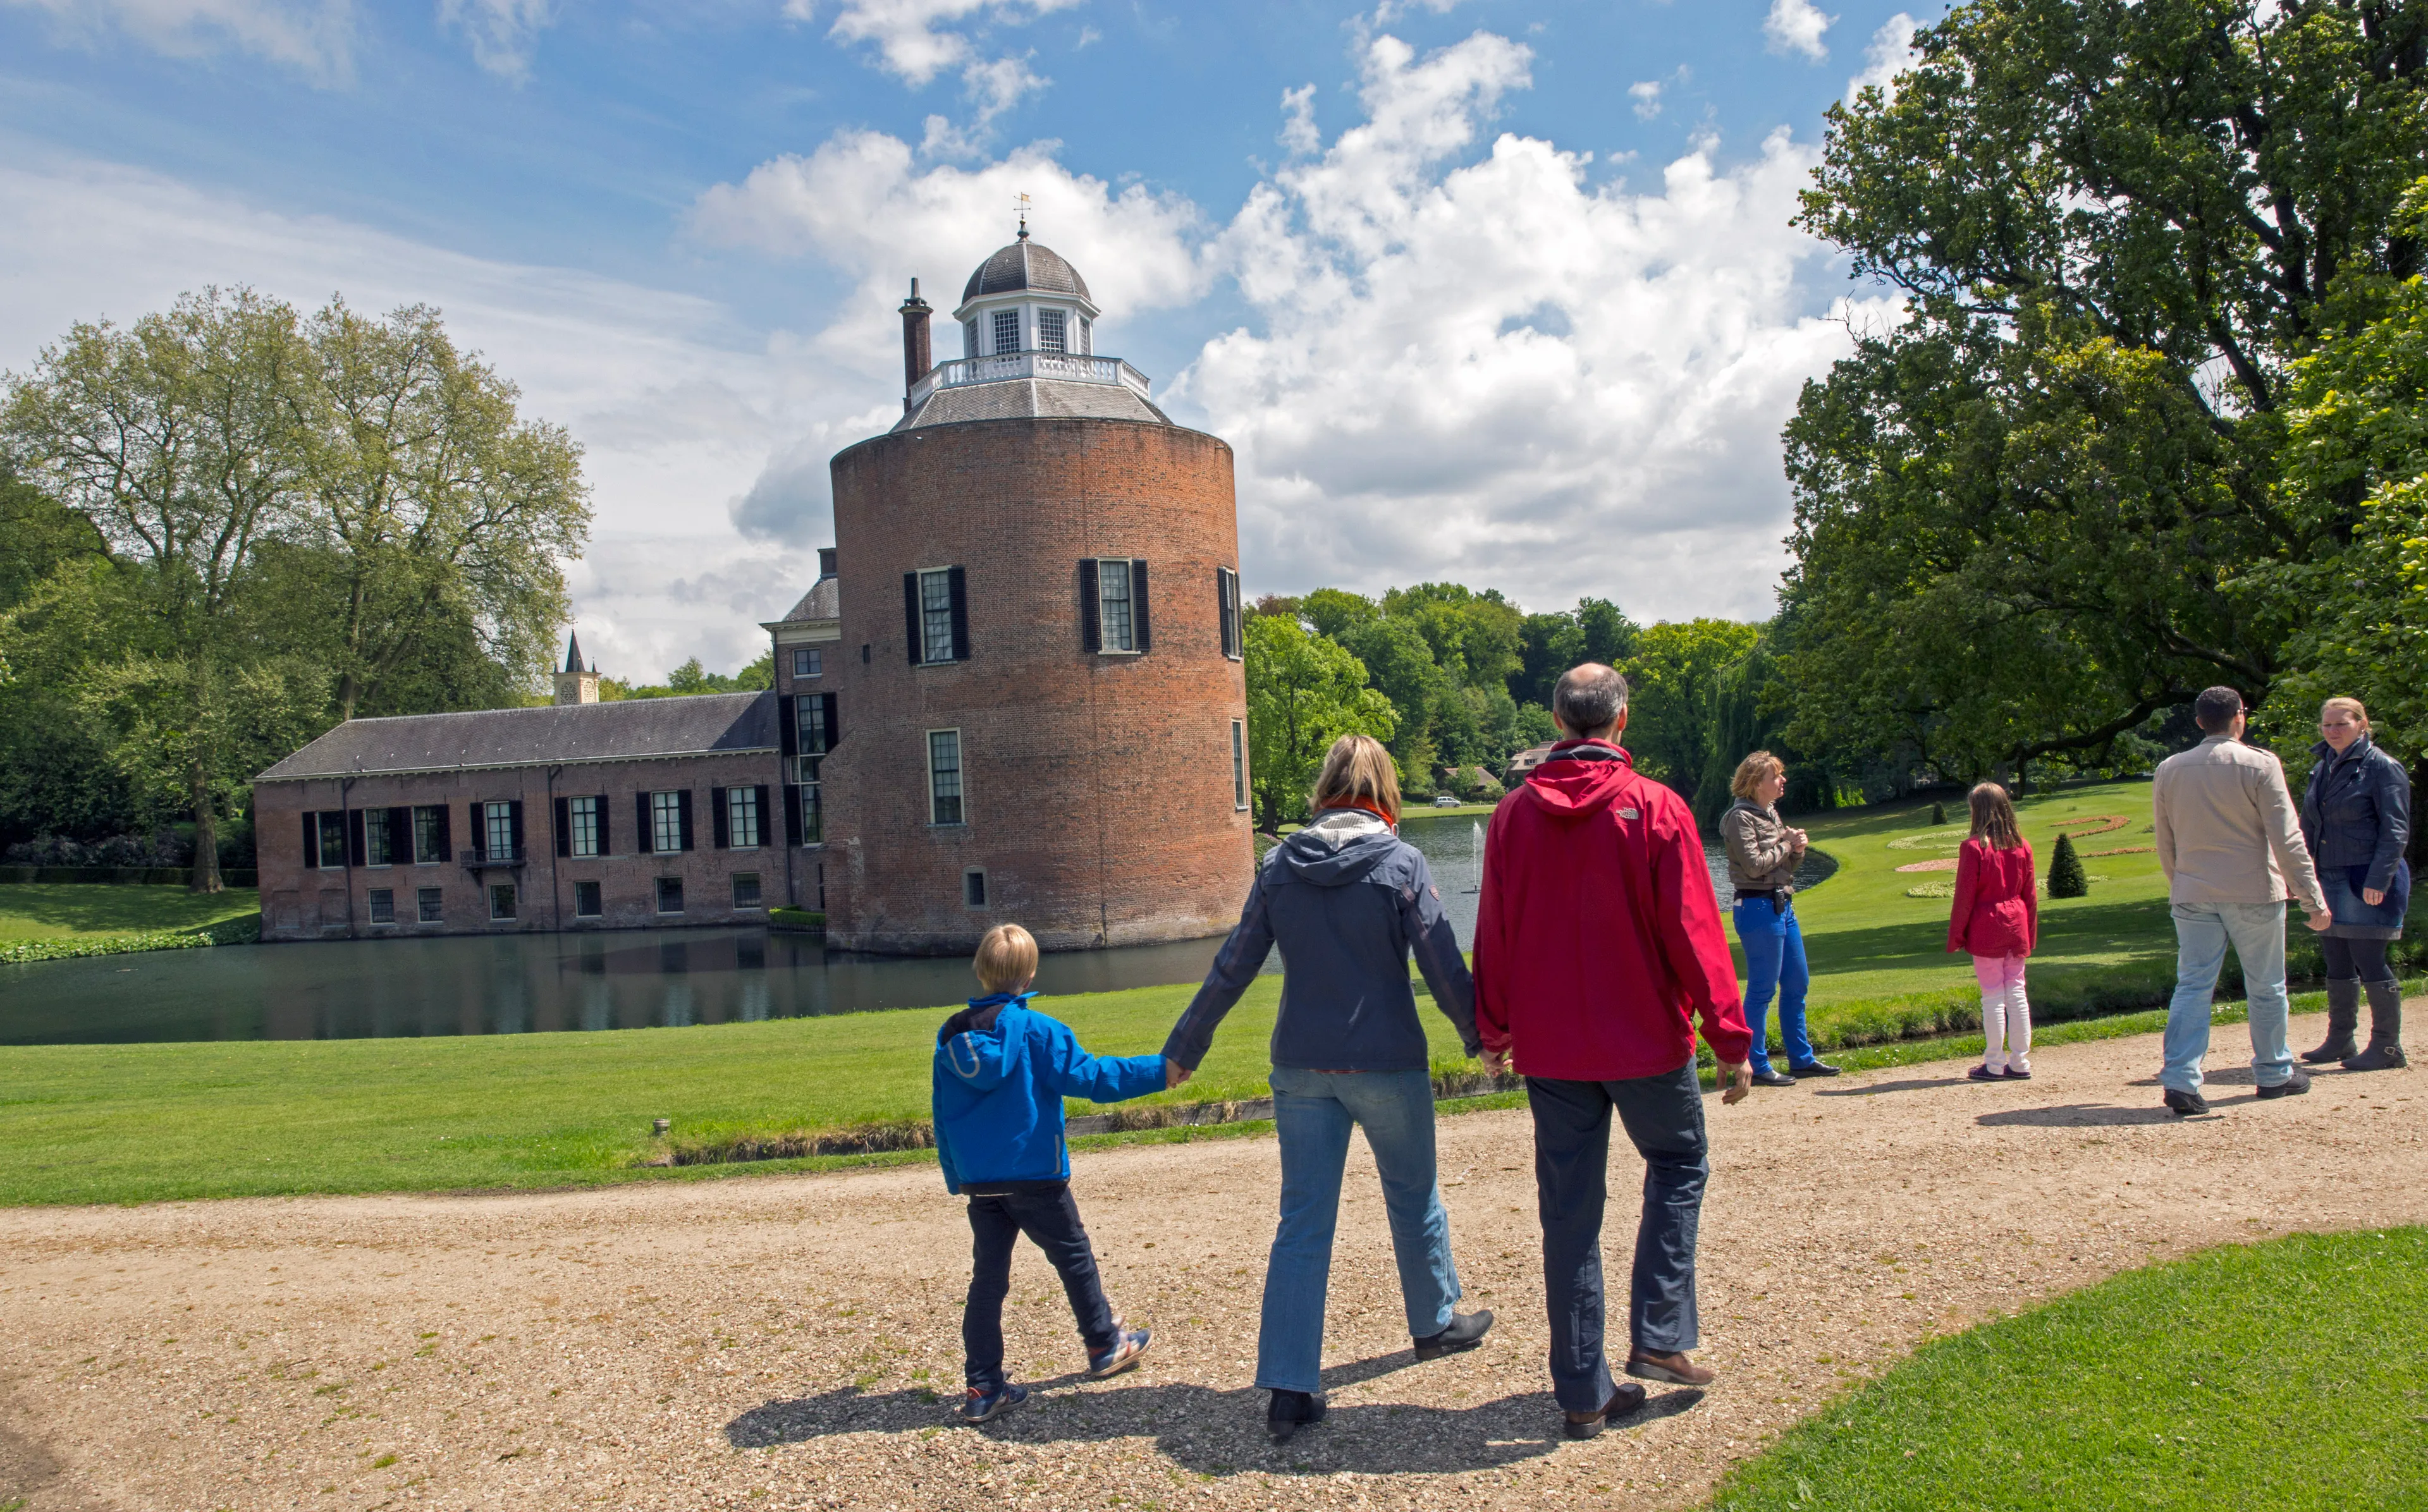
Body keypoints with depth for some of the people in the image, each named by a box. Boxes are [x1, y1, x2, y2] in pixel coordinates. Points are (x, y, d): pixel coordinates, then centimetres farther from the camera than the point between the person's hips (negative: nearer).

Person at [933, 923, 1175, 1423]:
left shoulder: (951, 1038, 4)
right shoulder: (1036, 1030, -13)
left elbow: (943, 1116, 10)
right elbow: (1088, 1076, -15)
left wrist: (956, 1177, 19)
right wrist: (1158, 1071, -8)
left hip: (980, 1183, 5)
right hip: (1034, 1175, -4)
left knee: (988, 1277, 7)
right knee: (1074, 1257, 14)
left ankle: (982, 1386, 6)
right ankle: (1105, 1346, 29)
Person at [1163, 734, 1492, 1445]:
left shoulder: (1280, 865, 0)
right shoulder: (1401, 863, -9)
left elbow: (1233, 968, 2)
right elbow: (1444, 968, -8)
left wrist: (1183, 1048, 12)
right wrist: (1482, 1035, 8)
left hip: (1302, 1067, 2)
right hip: (1389, 1065, -2)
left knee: (1302, 1223, 5)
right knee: (1414, 1198, 20)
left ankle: (1289, 1389, 3)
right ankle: (1436, 1323, 41)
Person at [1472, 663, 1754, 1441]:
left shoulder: (1515, 813, -1)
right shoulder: (1654, 808, -10)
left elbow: (1493, 934, 4)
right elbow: (1693, 933, -11)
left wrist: (1494, 1030, 15)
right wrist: (1731, 1038, -4)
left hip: (1548, 1047, 3)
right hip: (1644, 1039, -2)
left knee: (1569, 1206, 9)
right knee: (1679, 1165, 21)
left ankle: (1584, 1392, 14)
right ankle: (1659, 1338, 12)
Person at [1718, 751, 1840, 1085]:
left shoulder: (1771, 812, 15)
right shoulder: (1740, 817, -12)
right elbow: (1755, 865, -20)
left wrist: (1797, 849, -3)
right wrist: (1787, 844, -8)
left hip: (1783, 906, 10)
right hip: (1758, 908, -10)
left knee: (1797, 984, 15)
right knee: (1762, 990, -5)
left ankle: (1801, 1058, 25)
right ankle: (1756, 1066, 3)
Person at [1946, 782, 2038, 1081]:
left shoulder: (1974, 848, -12)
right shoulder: (2022, 846, 4)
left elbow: (1965, 897, -11)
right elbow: (2030, 894, 8)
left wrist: (1956, 936, -3)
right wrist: (2030, 934, 16)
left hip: (1986, 930, -5)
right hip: (2016, 928, 5)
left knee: (1993, 997, 0)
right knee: (2017, 994, 10)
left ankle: (1994, 1065, 4)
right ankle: (2020, 1063, 13)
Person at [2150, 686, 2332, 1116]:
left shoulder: (2169, 771, 5)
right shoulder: (2258, 765, -7)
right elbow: (2286, 839, -10)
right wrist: (2313, 898, -6)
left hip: (2192, 896, 3)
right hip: (2253, 893, -3)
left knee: (2192, 985, 2)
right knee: (2265, 987, 12)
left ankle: (2180, 1079, -9)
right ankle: (2274, 1074, 25)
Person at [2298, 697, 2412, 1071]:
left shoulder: (2382, 767, -7)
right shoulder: (2322, 769, 14)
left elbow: (2395, 830, -12)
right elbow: (2308, 827, 20)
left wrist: (2378, 879, -19)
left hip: (2368, 882, -7)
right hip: (2330, 879, 7)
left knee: (2370, 961, -5)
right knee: (2337, 963, 12)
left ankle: (2387, 1047, 5)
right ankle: (2339, 1040, 23)